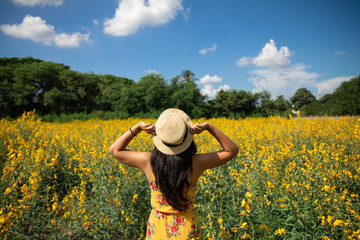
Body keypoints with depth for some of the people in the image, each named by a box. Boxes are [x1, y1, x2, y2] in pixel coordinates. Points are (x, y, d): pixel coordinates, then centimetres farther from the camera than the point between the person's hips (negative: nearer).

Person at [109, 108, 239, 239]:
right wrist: (209, 127, -19)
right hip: (188, 229, 0)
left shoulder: (149, 161, -19)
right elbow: (232, 150, -8)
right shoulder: (195, 163, -21)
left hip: (158, 229, 1)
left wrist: (138, 127, -15)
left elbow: (114, 150, -3)